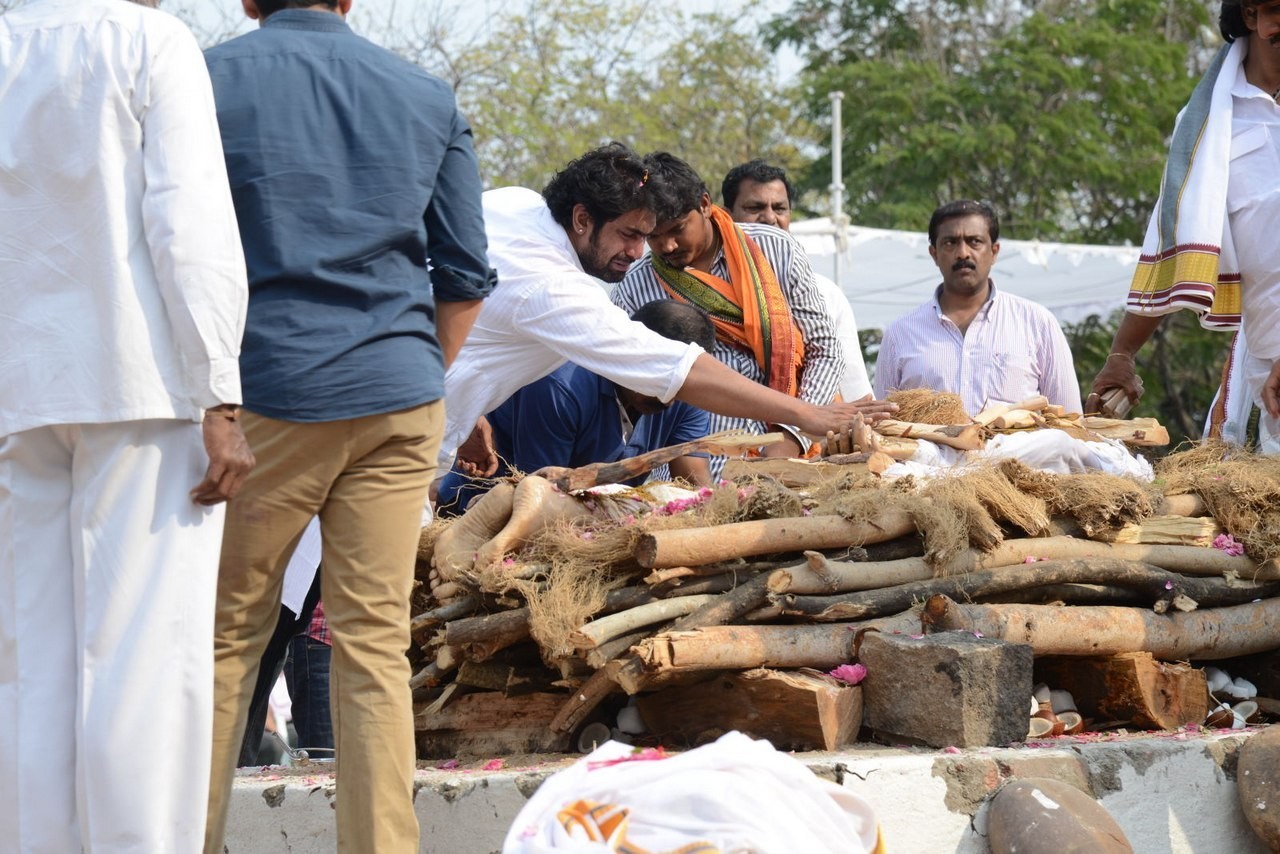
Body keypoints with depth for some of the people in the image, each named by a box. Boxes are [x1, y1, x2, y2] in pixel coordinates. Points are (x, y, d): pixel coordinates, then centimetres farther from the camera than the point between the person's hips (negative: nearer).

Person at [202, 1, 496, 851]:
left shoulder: (210, 80, 0)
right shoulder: (430, 99, 10)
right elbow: (467, 277, 12)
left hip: (264, 396, -2)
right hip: (398, 398, 2)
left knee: (227, 634, 6)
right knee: (376, 639, 3)